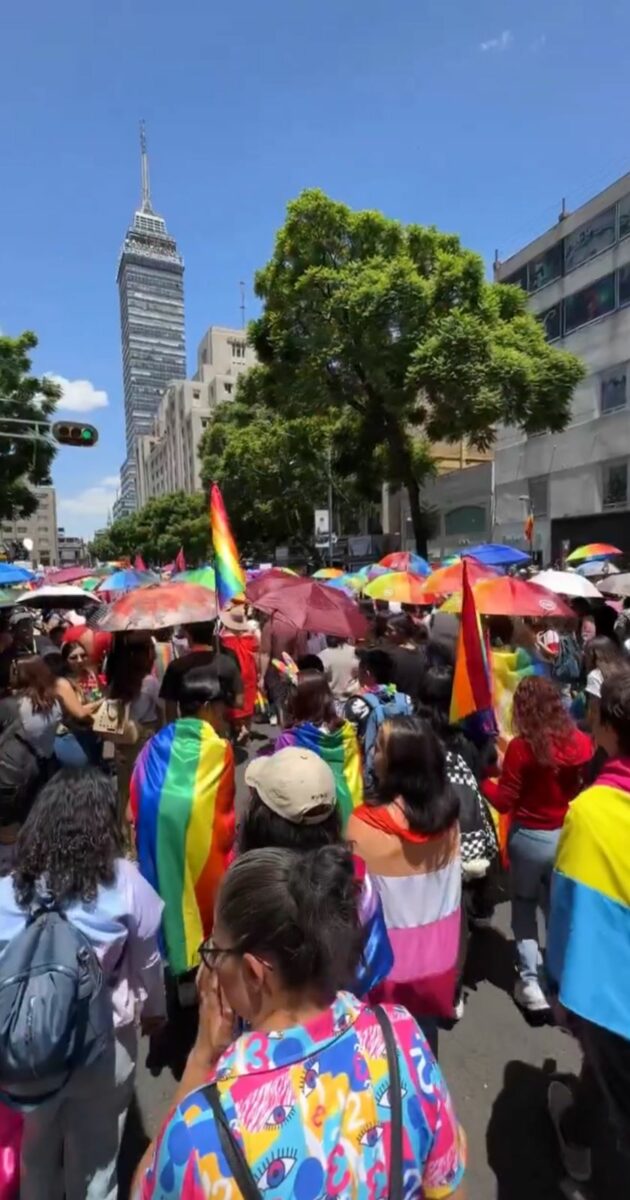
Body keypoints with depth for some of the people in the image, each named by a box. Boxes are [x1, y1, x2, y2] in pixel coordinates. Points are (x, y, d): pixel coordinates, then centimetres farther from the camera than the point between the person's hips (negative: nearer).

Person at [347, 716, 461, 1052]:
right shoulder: (447, 813, -13)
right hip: (436, 949, 4)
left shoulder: (365, 824, -28)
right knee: (425, 1032, 24)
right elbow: (447, 885, 0)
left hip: (388, 953, -4)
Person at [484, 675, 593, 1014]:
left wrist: (484, 779, -1)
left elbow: (504, 802, -16)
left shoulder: (522, 746, -22)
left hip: (529, 838, -4)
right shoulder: (581, 742, -9)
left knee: (524, 905, 19)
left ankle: (531, 982, 18)